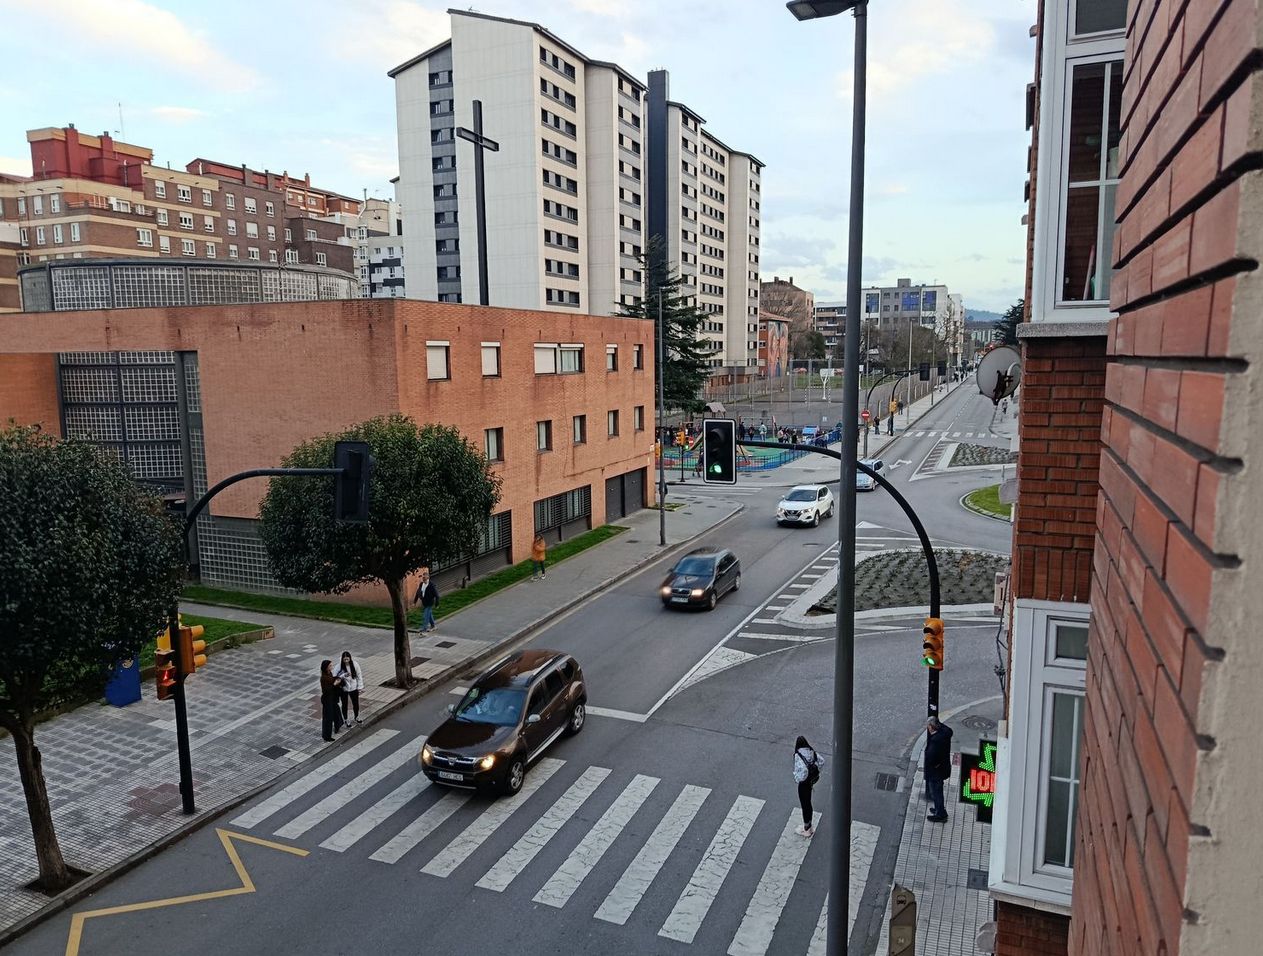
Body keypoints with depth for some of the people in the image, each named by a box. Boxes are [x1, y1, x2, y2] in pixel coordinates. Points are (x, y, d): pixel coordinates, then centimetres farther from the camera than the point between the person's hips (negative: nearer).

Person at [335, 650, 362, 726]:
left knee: (356, 703, 18)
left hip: (353, 688, 2)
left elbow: (359, 676, -3)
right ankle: (346, 720, 35)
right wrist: (343, 675, -40)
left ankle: (357, 717, 43)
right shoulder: (339, 666, -18)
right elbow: (335, 676, -24)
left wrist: (360, 687, -2)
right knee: (345, 705, 14)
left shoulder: (354, 664, -12)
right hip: (344, 689, -2)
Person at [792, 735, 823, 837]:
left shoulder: (798, 755, -26)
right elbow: (821, 761, -2)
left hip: (803, 783, -7)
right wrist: (816, 772, 9)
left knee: (804, 805, 9)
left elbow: (803, 770, -36)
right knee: (808, 803, 23)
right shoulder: (811, 752, -5)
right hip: (810, 781, 7)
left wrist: (797, 778, -19)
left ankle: (806, 829, 24)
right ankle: (809, 826, 38)